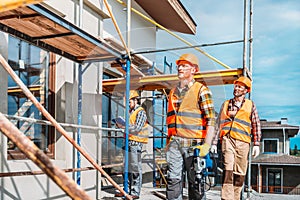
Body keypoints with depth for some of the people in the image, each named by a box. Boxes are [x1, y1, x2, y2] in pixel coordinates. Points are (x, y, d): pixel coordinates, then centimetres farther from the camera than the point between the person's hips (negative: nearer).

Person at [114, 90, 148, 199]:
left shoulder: (141, 112, -7)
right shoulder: (130, 112, 19)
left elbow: (137, 128, -17)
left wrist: (123, 126, -19)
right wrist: (121, 125, 7)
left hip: (136, 143, -9)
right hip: (129, 141, 9)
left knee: (136, 168, -5)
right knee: (127, 168, 12)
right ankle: (127, 190, 20)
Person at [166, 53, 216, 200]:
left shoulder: (201, 90, -2)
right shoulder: (173, 92, 18)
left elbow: (211, 119, -8)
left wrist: (207, 145, -16)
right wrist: (168, 141, 19)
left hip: (194, 144, -5)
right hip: (174, 143, 5)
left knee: (195, 181, 3)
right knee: (173, 179, 2)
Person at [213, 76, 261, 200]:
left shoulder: (251, 105, 13)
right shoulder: (226, 104, 15)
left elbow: (256, 126, 12)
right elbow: (218, 124, 16)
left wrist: (256, 144, 4)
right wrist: (214, 143, 11)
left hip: (243, 142, 1)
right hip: (227, 139, -1)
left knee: (240, 173, 4)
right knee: (228, 168, -15)